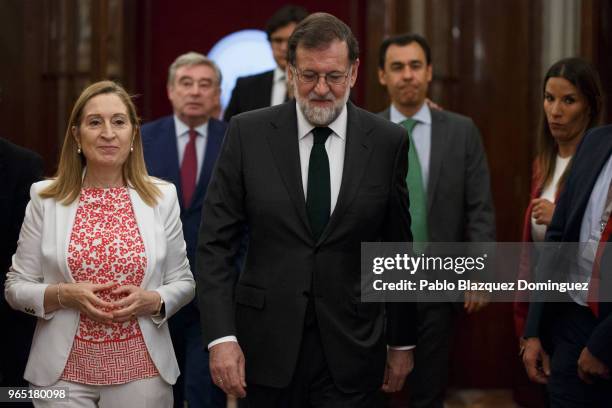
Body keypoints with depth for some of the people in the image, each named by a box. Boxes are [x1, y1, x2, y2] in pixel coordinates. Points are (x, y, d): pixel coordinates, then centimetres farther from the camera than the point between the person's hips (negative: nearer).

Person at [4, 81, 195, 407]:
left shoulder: (162, 197, 1)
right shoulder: (45, 199, 0)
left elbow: (183, 282, 7)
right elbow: (15, 287, 3)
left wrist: (152, 301, -13)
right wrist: (64, 295, -15)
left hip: (142, 371, 1)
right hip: (64, 372, -1)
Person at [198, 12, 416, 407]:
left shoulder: (387, 141, -1)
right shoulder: (248, 134, -3)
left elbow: (398, 250, 6)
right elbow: (216, 242, -4)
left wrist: (402, 342, 10)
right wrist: (221, 336, -12)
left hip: (351, 350, 0)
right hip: (267, 347, 0)